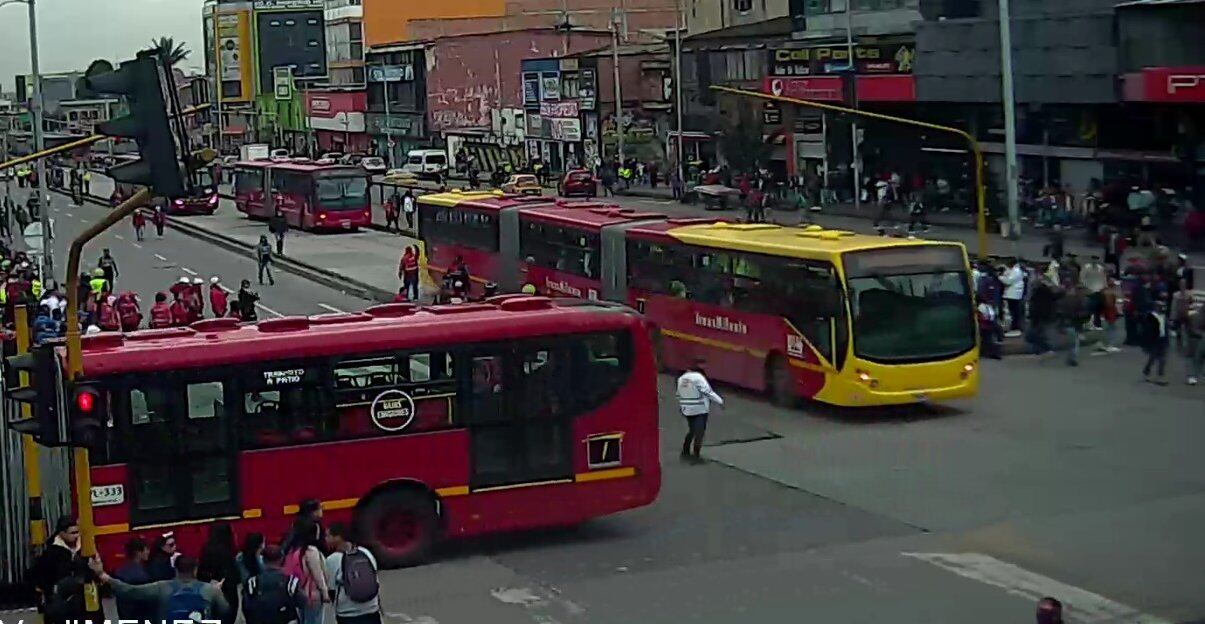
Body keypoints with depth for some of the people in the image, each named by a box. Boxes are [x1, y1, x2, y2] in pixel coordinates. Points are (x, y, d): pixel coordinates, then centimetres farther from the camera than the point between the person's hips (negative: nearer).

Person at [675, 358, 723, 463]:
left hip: (687, 410, 7)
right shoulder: (699, 378, -17)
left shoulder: (682, 378, 7)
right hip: (700, 410, -7)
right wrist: (720, 401, -13)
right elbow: (708, 392, -19)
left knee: (691, 431, 21)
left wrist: (681, 407, 26)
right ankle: (695, 455, -4)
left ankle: (685, 452, 23)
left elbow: (679, 395, 14)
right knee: (699, 432, -2)